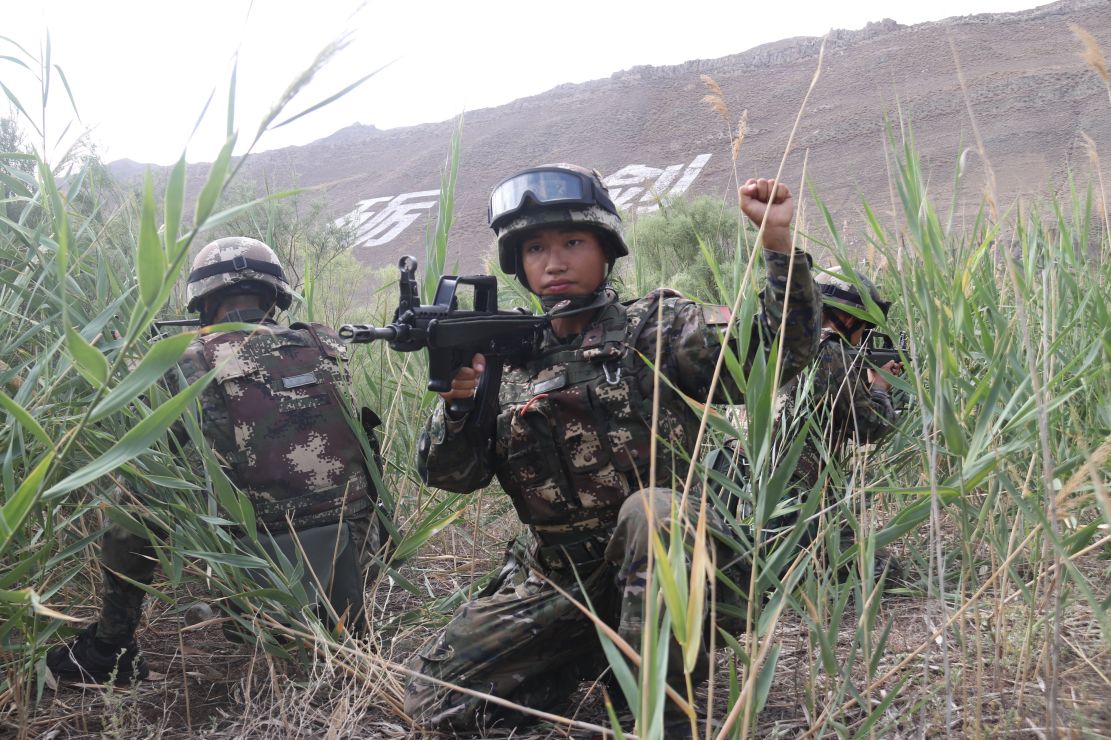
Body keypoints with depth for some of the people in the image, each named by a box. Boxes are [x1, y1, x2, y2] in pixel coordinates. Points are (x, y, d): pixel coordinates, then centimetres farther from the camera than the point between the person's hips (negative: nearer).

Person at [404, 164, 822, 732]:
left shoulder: (654, 329, -3)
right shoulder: (507, 356, 5)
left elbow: (779, 349, -14)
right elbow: (450, 474, -1)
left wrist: (778, 236, -25)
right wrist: (458, 402, -21)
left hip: (656, 563, -3)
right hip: (554, 578, 4)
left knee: (650, 507, -37)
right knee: (433, 697, -6)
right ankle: (597, 655, 11)